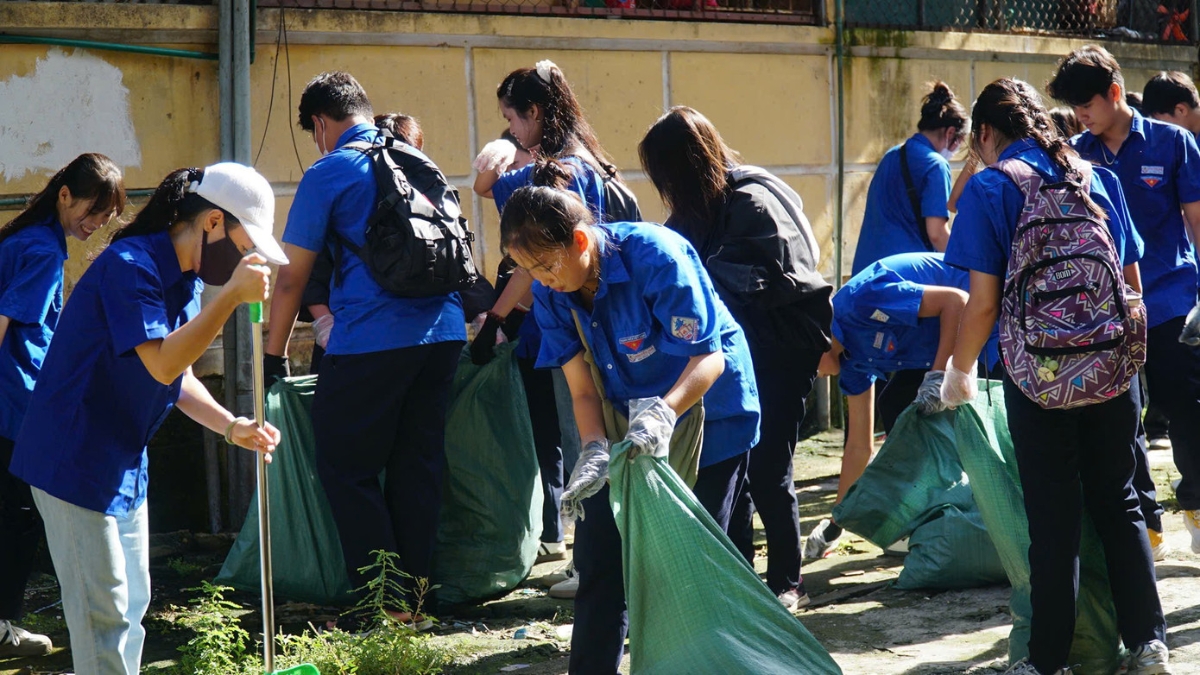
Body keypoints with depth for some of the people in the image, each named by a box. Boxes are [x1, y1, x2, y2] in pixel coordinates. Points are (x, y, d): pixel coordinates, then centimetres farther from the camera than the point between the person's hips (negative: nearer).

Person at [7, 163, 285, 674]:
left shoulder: (187, 278, 8)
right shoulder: (129, 266, -21)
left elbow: (180, 377, 13)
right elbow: (162, 364, -30)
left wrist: (231, 427, -2)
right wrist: (231, 296, -32)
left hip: (125, 467, 10)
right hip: (76, 464, -10)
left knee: (133, 604, 16)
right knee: (104, 614, -5)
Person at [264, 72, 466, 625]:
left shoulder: (327, 175, -2)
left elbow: (292, 276, -1)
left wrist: (274, 353, 10)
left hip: (372, 340, -7)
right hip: (443, 330, 7)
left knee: (347, 468, 3)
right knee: (418, 465, 12)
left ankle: (385, 603, 2)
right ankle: (416, 595, 16)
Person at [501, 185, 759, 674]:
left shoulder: (655, 257, -29)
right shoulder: (550, 294, -11)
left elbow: (709, 358, -29)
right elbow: (582, 389, -9)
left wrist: (665, 412, -46)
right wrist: (593, 449, -28)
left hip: (705, 410, -5)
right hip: (628, 422, 5)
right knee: (599, 555, 3)